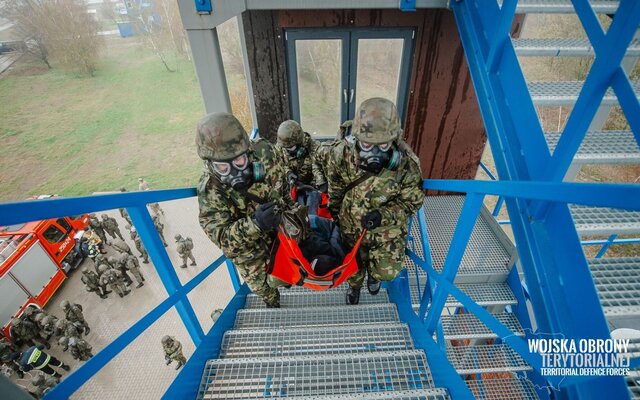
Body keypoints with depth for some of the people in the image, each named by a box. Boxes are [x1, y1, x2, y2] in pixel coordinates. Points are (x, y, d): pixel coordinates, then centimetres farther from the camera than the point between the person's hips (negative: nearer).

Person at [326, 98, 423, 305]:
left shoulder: (406, 163, -29)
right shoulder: (342, 154, -25)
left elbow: (412, 201, -12)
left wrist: (384, 215, -29)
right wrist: (334, 215, 9)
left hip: (388, 227, -1)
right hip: (351, 223, 1)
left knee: (387, 272, -5)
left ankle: (373, 271, 36)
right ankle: (354, 285, 58)